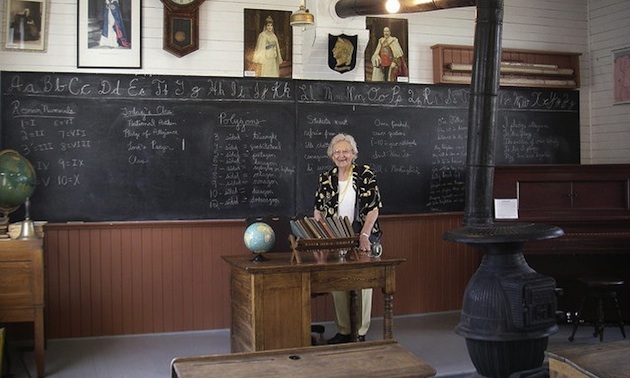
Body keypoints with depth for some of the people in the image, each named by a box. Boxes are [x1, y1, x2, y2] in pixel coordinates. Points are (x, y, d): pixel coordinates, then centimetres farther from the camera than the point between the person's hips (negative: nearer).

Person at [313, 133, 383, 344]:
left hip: (363, 240, -3)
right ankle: (343, 331, 17)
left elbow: (374, 208, -9)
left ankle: (360, 333, 14)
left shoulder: (365, 174, -5)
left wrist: (364, 236, -19)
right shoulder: (325, 178, 6)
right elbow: (318, 211, 10)